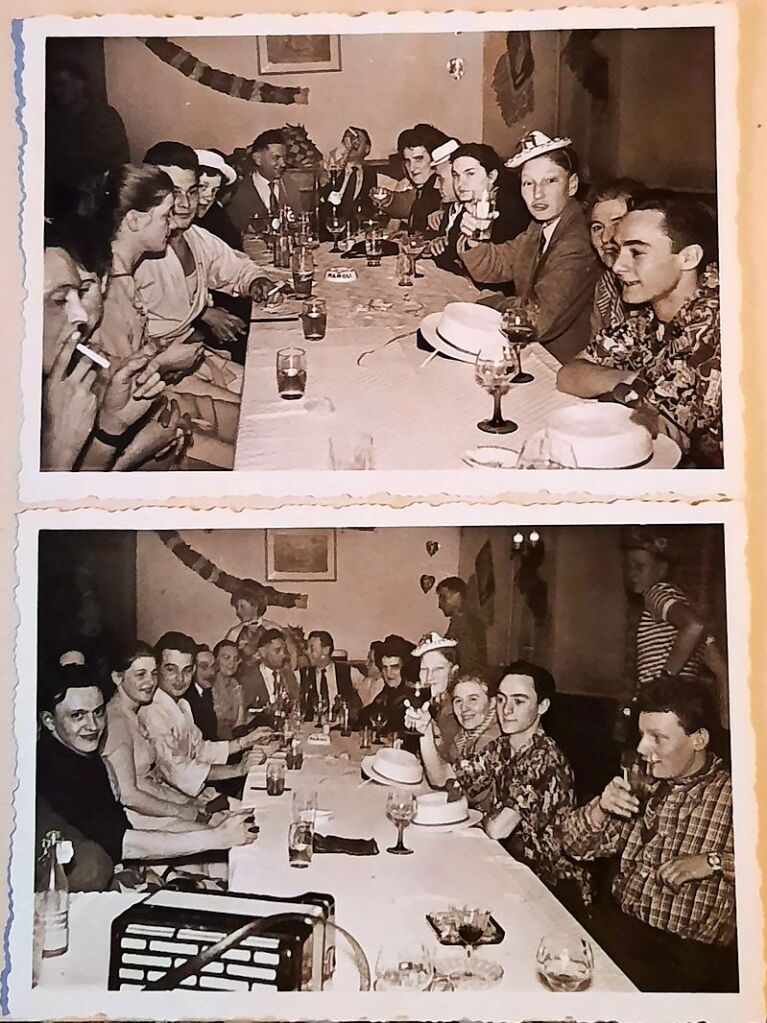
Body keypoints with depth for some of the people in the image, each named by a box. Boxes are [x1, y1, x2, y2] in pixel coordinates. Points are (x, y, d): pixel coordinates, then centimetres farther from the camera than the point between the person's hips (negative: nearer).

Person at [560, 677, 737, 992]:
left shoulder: (734, 796, -7)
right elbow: (575, 844, 10)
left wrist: (714, 861, -20)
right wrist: (600, 809, -9)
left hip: (692, 951, -4)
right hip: (618, 925, 4)